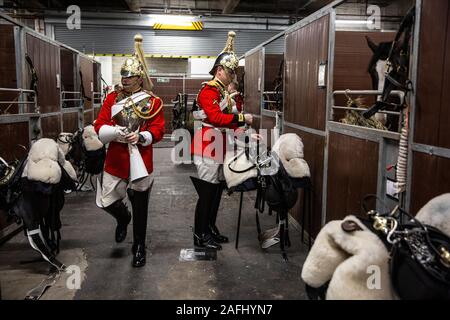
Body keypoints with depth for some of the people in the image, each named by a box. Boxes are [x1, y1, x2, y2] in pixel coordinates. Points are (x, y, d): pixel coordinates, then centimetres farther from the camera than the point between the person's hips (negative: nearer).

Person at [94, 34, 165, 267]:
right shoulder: (112, 98, 5)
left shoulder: (153, 102, -1)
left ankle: (139, 247, 24)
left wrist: (141, 137, -25)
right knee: (106, 201, 6)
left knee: (140, 207, 6)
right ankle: (123, 218, 42)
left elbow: (158, 130, -5)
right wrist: (114, 132, -21)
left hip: (141, 160, -2)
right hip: (115, 159, 2)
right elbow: (99, 126, 0)